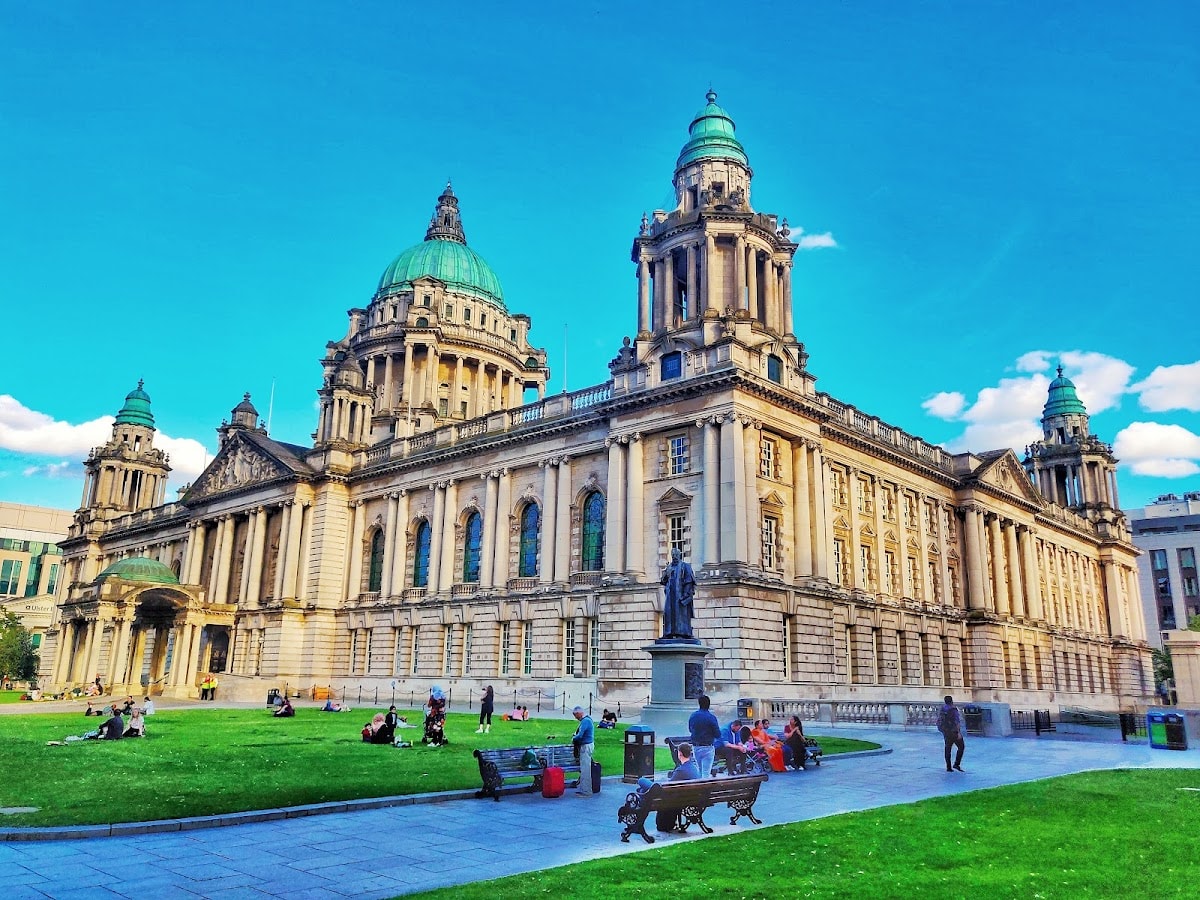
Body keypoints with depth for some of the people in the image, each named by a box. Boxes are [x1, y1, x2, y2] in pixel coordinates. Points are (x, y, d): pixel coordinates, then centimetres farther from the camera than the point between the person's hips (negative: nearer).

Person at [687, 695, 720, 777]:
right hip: (707, 748, -5)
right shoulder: (711, 718, -16)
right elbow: (718, 735, -13)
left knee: (699, 771, 19)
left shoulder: (692, 716, 0)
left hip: (695, 747, 5)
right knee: (706, 773, -1)